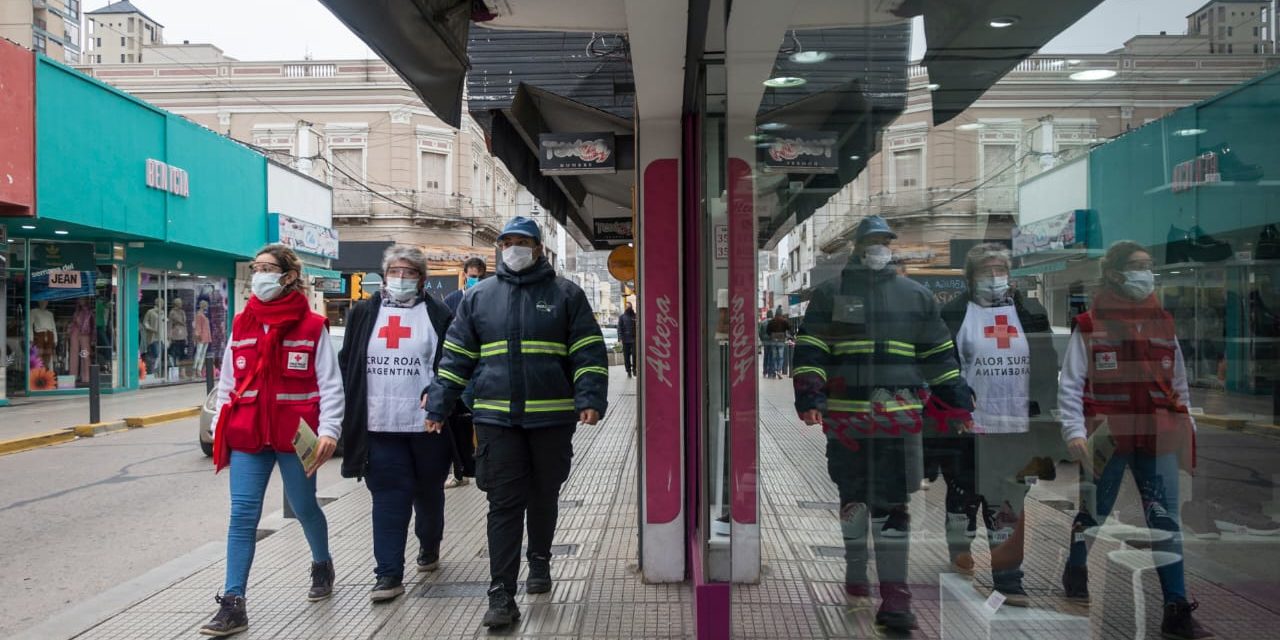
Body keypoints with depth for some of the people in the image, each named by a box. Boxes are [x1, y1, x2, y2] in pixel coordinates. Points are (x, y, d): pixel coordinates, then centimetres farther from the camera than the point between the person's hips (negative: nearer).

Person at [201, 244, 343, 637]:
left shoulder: (312, 326, -5)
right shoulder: (240, 325, 7)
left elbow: (330, 384, -6)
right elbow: (227, 382, 13)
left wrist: (328, 430, -15)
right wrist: (219, 430, 9)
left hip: (296, 433, -3)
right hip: (247, 435, 3)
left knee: (304, 508, 13)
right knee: (242, 515, -1)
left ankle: (322, 564, 40)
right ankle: (233, 604, 4)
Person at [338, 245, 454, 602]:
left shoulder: (437, 314, 2)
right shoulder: (364, 313, 10)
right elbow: (347, 364, 11)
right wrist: (350, 410, 3)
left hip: (426, 424, -1)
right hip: (380, 425, 1)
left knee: (429, 493, 15)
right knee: (388, 499, -2)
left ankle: (429, 547, 39)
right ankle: (389, 574, 2)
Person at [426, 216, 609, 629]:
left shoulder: (565, 294, 3)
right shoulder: (479, 297, 10)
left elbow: (588, 353, -2)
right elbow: (456, 358, 11)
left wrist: (591, 399, -15)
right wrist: (438, 406, 6)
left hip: (552, 418, 0)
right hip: (497, 419, 1)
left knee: (544, 497, 15)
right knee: (504, 504, -2)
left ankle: (539, 562, 38)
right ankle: (502, 593, 2)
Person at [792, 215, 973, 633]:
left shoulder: (916, 296, 11)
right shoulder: (830, 295, 5)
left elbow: (939, 356, 15)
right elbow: (809, 351, -1)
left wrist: (957, 405, 12)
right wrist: (809, 400, -12)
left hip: (899, 417, 0)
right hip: (845, 416, 0)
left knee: (893, 507, -2)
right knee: (852, 499, 13)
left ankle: (894, 599, 3)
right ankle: (856, 575, 33)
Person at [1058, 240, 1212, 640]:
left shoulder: (1163, 323, 10)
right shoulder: (1090, 326, -4)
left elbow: (1179, 384, 16)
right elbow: (1070, 384, -6)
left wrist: (1187, 428, 13)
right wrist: (1074, 431, -14)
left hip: (1158, 436, 4)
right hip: (1107, 436, -4)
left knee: (1166, 521, 1)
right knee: (1093, 513, 11)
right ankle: (1075, 573, 37)